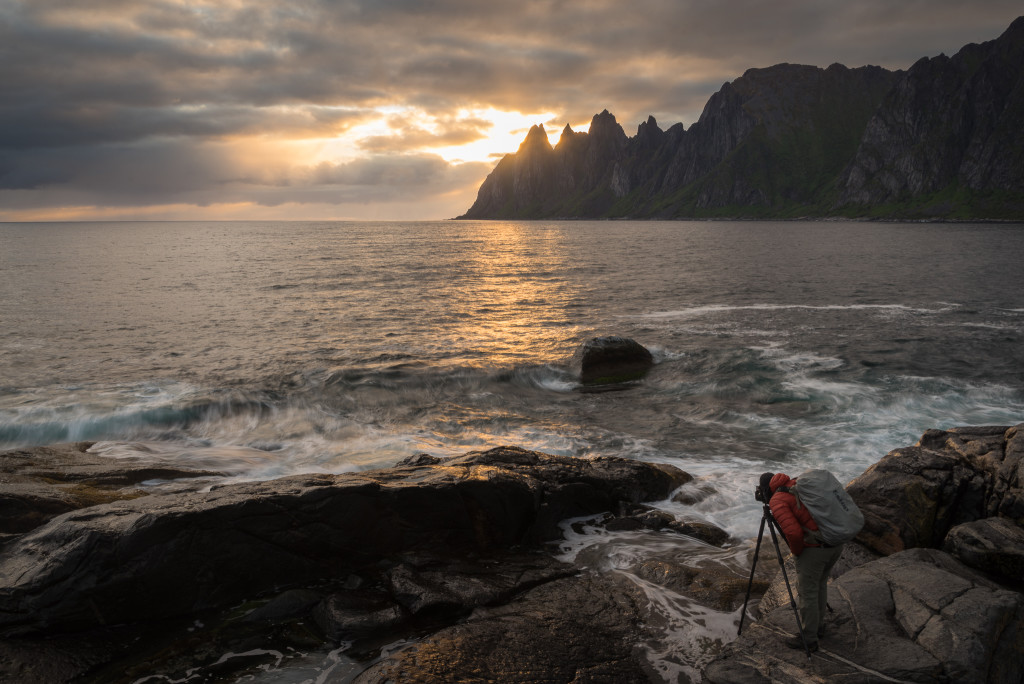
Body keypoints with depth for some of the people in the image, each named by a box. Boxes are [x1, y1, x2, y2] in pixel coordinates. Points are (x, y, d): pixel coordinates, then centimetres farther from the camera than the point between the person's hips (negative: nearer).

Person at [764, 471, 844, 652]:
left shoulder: (777, 500, -10)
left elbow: (793, 532, -23)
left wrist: (796, 551, -2)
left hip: (815, 548, -8)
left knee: (807, 592, 8)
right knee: (820, 583, 26)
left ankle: (809, 639, 20)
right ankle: (818, 626, 40)